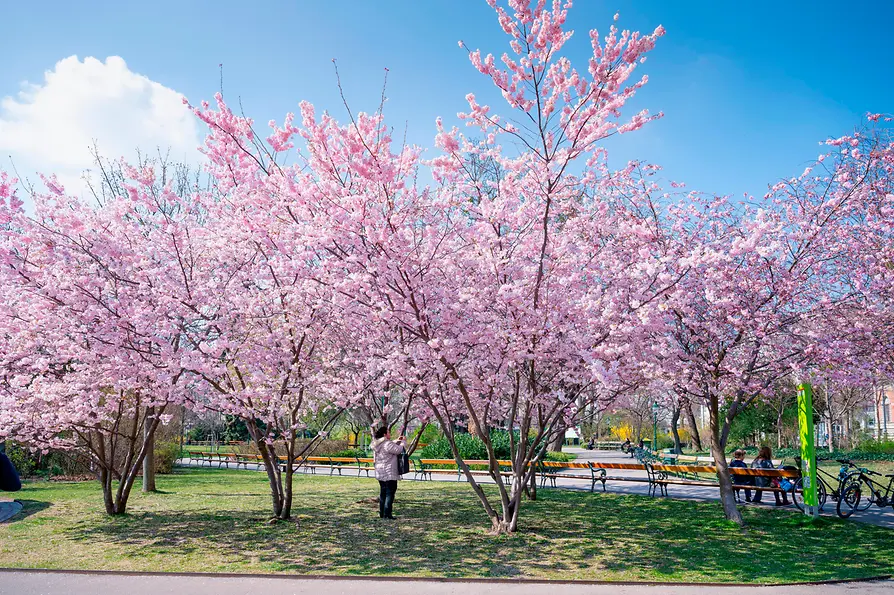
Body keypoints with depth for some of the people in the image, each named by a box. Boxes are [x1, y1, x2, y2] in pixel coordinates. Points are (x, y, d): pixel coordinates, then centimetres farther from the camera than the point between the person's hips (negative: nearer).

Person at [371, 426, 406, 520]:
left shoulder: (377, 445, 11)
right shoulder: (387, 444, -19)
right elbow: (399, 450, -17)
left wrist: (397, 441, 18)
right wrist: (403, 442, -2)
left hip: (380, 473, 9)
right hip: (389, 473, -9)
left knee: (383, 493, 17)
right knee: (390, 493, -3)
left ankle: (382, 512, 21)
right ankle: (387, 514, -5)